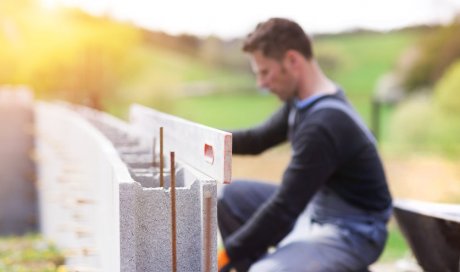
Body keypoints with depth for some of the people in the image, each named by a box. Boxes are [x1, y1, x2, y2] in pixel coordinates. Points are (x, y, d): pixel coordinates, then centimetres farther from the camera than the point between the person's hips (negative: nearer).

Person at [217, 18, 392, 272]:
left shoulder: (323, 125, -28)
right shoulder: (303, 101, 2)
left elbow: (285, 208, -28)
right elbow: (258, 139, 17)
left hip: (351, 233, -10)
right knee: (230, 196, 10)